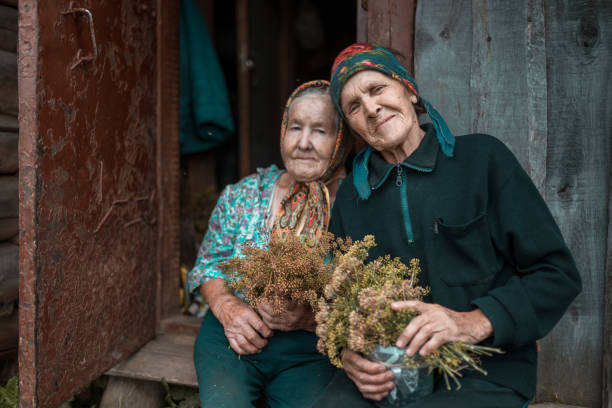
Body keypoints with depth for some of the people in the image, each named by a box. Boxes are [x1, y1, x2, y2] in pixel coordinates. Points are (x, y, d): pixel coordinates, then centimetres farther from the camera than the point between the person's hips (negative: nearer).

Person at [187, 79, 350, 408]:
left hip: (309, 348, -1)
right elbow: (208, 264, 8)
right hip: (231, 336, 1)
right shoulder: (243, 195, 3)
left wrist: (311, 317, -20)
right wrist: (226, 306, -11)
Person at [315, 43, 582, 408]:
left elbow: (558, 273, -3)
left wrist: (475, 321, -18)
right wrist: (348, 353, -8)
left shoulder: (483, 158, -2)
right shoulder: (350, 197, 9)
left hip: (485, 373, -2)